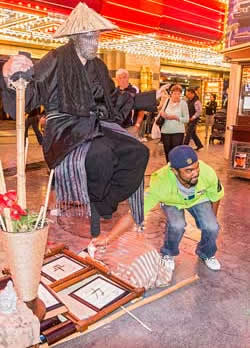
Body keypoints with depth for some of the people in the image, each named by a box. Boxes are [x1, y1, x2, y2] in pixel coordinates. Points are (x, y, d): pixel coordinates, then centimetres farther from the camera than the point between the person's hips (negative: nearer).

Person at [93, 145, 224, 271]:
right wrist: (107, 238, -46)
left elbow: (215, 197, -13)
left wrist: (212, 220, 3)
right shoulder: (160, 183, -43)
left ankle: (207, 254, 17)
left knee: (211, 227, -18)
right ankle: (168, 255, 4)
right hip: (172, 202, -2)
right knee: (177, 225, -29)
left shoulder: (207, 172, -36)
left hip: (198, 199, 2)